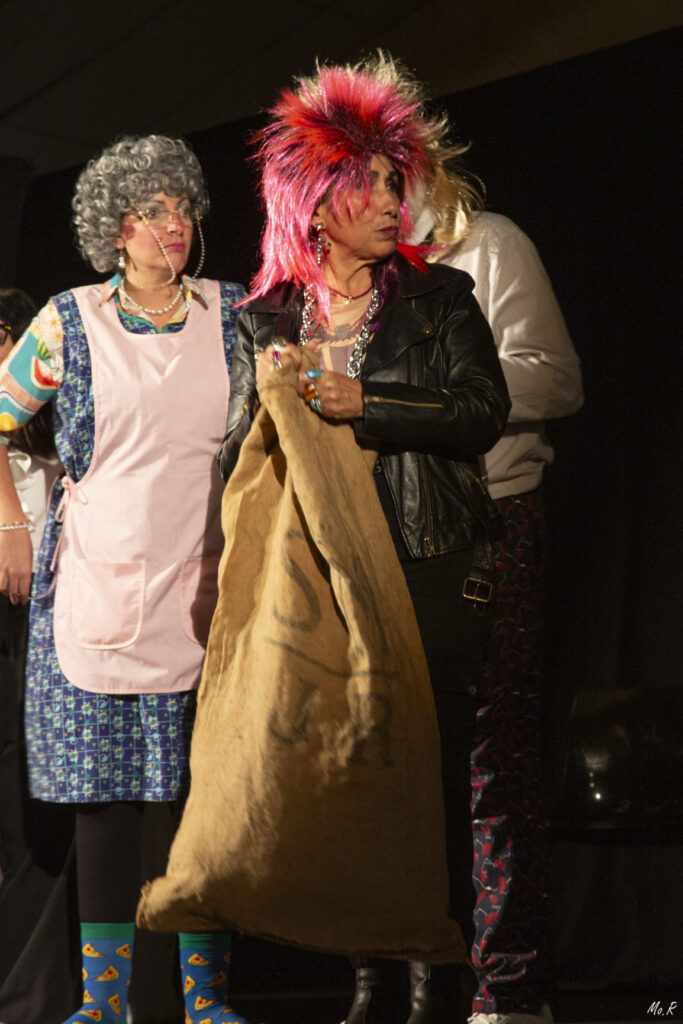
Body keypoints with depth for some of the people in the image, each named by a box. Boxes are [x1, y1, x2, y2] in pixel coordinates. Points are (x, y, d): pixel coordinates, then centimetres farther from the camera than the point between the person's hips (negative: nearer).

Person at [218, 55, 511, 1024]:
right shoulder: (266, 318, 11)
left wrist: (360, 403, -13)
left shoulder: (440, 297, 6)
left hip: (430, 568, -2)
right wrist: (264, 395, -5)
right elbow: (239, 455, 14)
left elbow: (482, 413, -7)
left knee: (433, 771, -3)